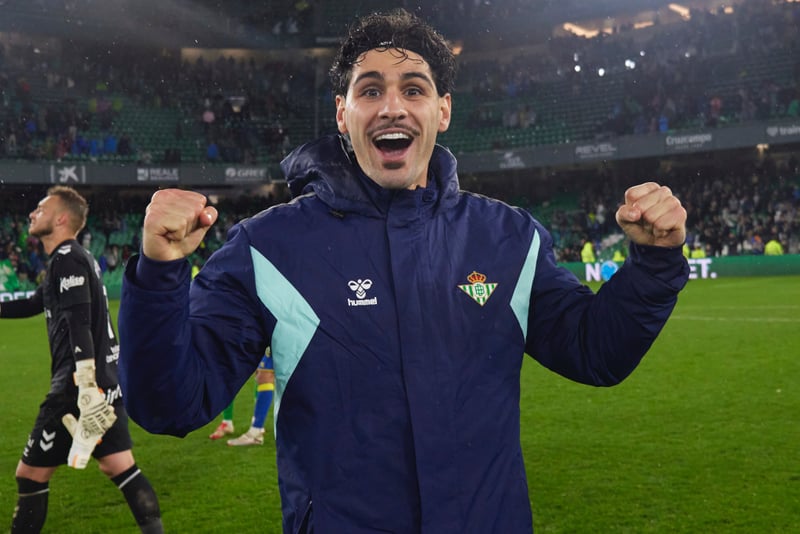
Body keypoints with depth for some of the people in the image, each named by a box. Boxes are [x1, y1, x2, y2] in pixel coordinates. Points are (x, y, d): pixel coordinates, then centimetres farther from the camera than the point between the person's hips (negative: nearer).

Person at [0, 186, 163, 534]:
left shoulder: (66, 257, -11)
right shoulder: (74, 257, 18)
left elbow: (79, 323, -23)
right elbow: (36, 304, 33)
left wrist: (87, 388, -32)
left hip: (78, 388, -9)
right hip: (108, 383, 9)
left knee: (30, 475, 2)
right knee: (120, 467, 12)